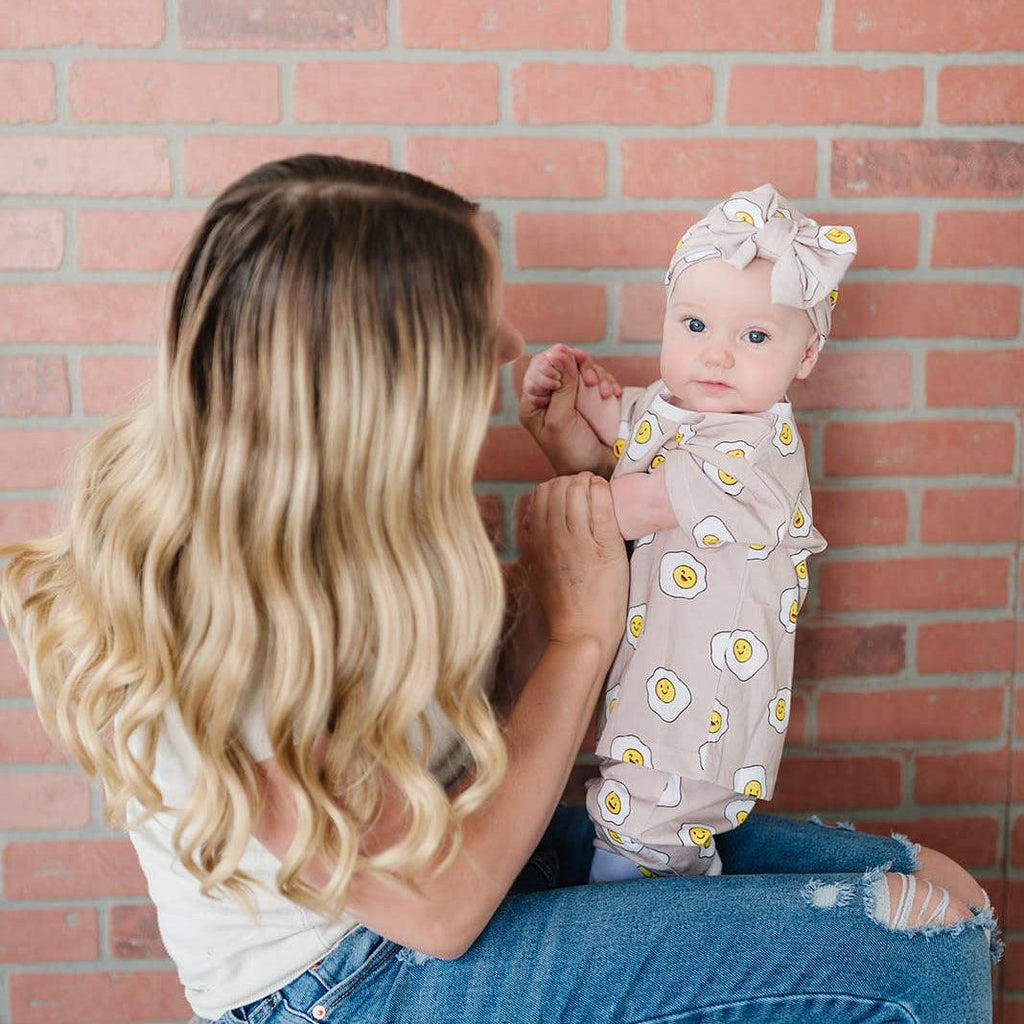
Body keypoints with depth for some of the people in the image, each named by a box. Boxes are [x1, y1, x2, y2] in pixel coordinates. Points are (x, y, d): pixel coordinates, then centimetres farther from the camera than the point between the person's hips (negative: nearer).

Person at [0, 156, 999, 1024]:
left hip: (466, 845, 7)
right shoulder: (209, 622, -29)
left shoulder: (351, 499, -6)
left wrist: (581, 476, -5)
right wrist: (582, 634, -17)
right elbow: (437, 903, -21)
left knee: (935, 890, 1)